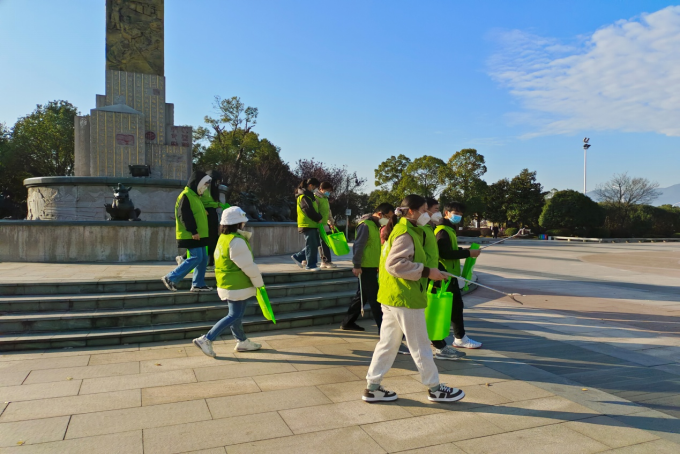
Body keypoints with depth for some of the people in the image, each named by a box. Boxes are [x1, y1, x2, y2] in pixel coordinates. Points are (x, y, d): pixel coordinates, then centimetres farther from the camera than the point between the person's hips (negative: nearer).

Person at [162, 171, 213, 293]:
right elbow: (184, 216, -20)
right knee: (196, 258, -12)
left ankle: (198, 284, 14)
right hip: (190, 235, -10)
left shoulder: (195, 196, 19)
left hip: (199, 235, 10)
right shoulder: (185, 196, -13)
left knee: (203, 258, 7)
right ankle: (171, 278, -5)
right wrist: (193, 231, -22)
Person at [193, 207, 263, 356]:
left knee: (235, 314, 18)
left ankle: (242, 341, 30)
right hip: (237, 286, -10)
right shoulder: (237, 241, -22)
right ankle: (206, 339, -2)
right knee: (235, 315, -2)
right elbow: (248, 266, -19)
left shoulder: (223, 238, 8)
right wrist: (259, 282, -8)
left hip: (226, 284, 10)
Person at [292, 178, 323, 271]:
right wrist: (318, 218, -9)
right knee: (311, 245, -6)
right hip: (307, 225, -10)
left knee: (315, 244, 12)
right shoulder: (304, 196, -13)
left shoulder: (309, 195, 19)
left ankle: (298, 257, 20)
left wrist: (318, 218, 6)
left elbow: (315, 209, 20)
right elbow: (309, 211, -19)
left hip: (312, 224, 10)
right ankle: (310, 265, 3)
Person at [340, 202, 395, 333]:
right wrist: (357, 266, -21)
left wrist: (378, 264, 20)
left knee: (362, 296, 16)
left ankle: (348, 322, 27)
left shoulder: (375, 225, 15)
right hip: (365, 268, -10)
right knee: (375, 298, -5)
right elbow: (358, 246, -20)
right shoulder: (365, 225, -15)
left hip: (371, 267, 10)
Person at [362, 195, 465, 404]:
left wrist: (426, 272, 11)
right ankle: (435, 389, 19)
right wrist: (426, 271, -22)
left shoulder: (403, 231, 16)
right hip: (405, 298, -10)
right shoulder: (405, 233, -16)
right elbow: (395, 264, -26)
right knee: (420, 346, 4)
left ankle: (372, 388, 18)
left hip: (393, 296, 10)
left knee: (388, 343, 13)